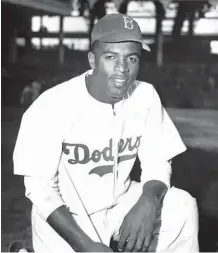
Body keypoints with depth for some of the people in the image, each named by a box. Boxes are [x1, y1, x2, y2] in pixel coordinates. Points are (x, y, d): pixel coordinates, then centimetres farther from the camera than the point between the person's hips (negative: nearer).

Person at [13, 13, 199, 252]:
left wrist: (148, 202, -25)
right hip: (64, 218, -3)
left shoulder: (146, 96, -9)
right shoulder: (52, 106, -22)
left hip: (120, 206, 4)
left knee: (183, 206, -16)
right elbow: (40, 188, -18)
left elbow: (157, 163, -2)